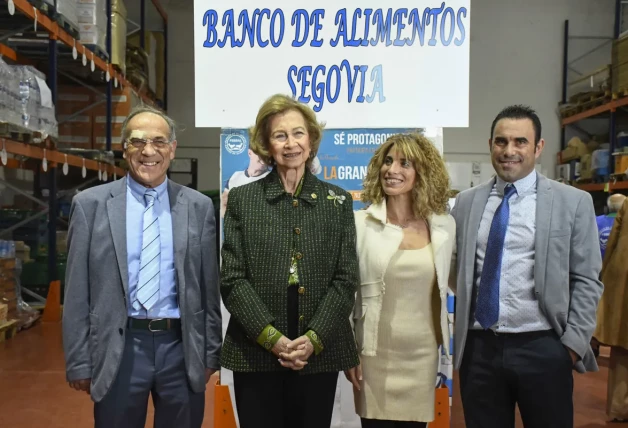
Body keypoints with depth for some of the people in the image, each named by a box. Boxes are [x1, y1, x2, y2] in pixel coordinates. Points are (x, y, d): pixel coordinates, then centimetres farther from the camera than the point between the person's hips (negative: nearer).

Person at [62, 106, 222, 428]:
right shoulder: (91, 204, 0)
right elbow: (77, 292, 0)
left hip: (182, 347, 1)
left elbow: (209, 287, 5)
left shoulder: (199, 206, 2)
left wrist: (210, 352, 5)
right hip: (118, 348, -1)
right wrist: (79, 362, -1)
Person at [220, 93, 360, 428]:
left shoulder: (338, 201, 6)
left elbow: (346, 280, 1)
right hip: (255, 353, -1)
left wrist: (314, 339, -11)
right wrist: (273, 338, -12)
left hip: (320, 354, 1)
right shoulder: (241, 199, 3)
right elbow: (232, 279, -3)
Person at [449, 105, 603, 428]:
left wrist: (573, 343, -6)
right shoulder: (466, 202, 6)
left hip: (543, 349, -2)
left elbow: (586, 281, -1)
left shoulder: (573, 202, 0)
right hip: (478, 347, 2)